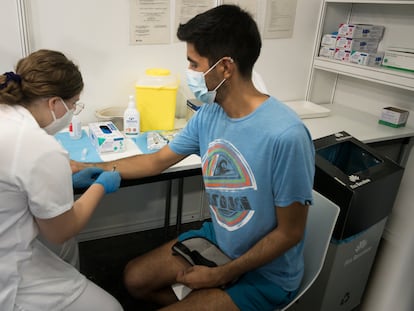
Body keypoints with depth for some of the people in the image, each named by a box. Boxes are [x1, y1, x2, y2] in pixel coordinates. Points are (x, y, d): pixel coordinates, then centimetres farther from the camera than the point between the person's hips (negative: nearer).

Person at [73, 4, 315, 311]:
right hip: (215, 239, 6)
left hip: (266, 273, -6)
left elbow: (289, 232, -21)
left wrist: (221, 275, -17)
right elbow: (157, 161, 4)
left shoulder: (285, 136, -32)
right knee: (134, 278, 10)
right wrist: (86, 168, 6)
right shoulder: (208, 114, -10)